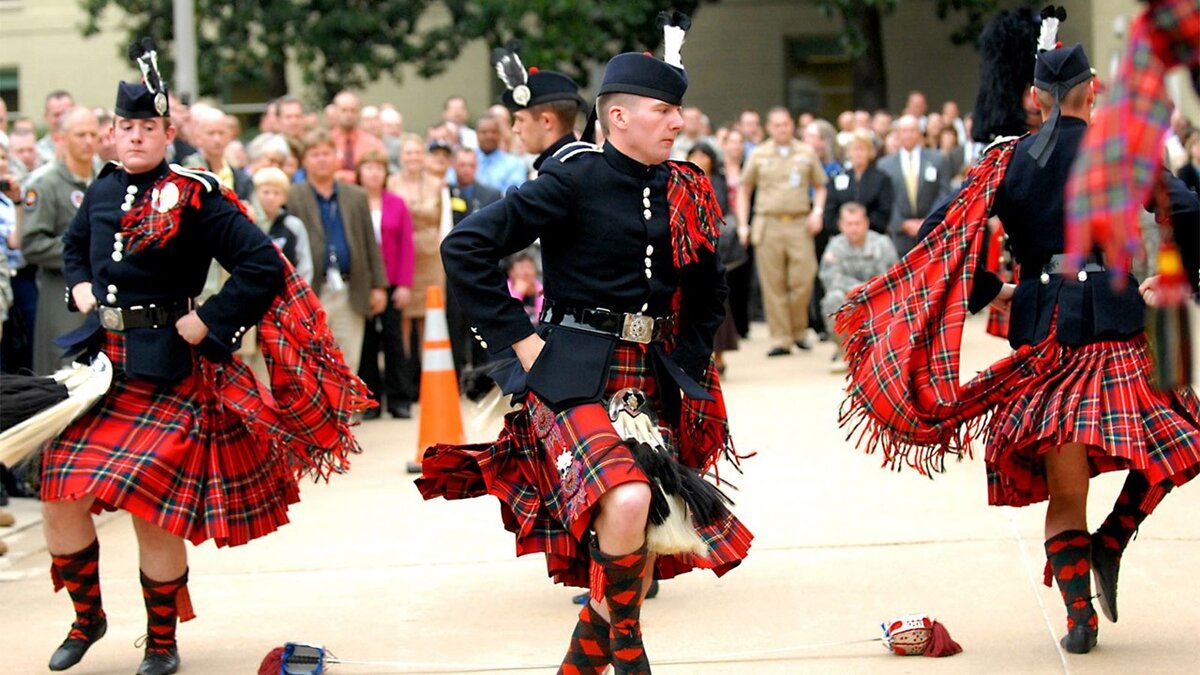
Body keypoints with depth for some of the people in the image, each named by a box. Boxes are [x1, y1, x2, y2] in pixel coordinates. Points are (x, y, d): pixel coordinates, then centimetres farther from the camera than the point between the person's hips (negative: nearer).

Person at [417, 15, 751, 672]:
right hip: (574, 377, -7)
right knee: (626, 499, -30)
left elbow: (706, 295, 23)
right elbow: (465, 247, -14)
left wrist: (686, 367, 12)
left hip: (651, 383, 7)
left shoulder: (682, 192, 7)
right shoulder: (576, 180, -10)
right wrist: (518, 339, -14)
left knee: (641, 555, 6)